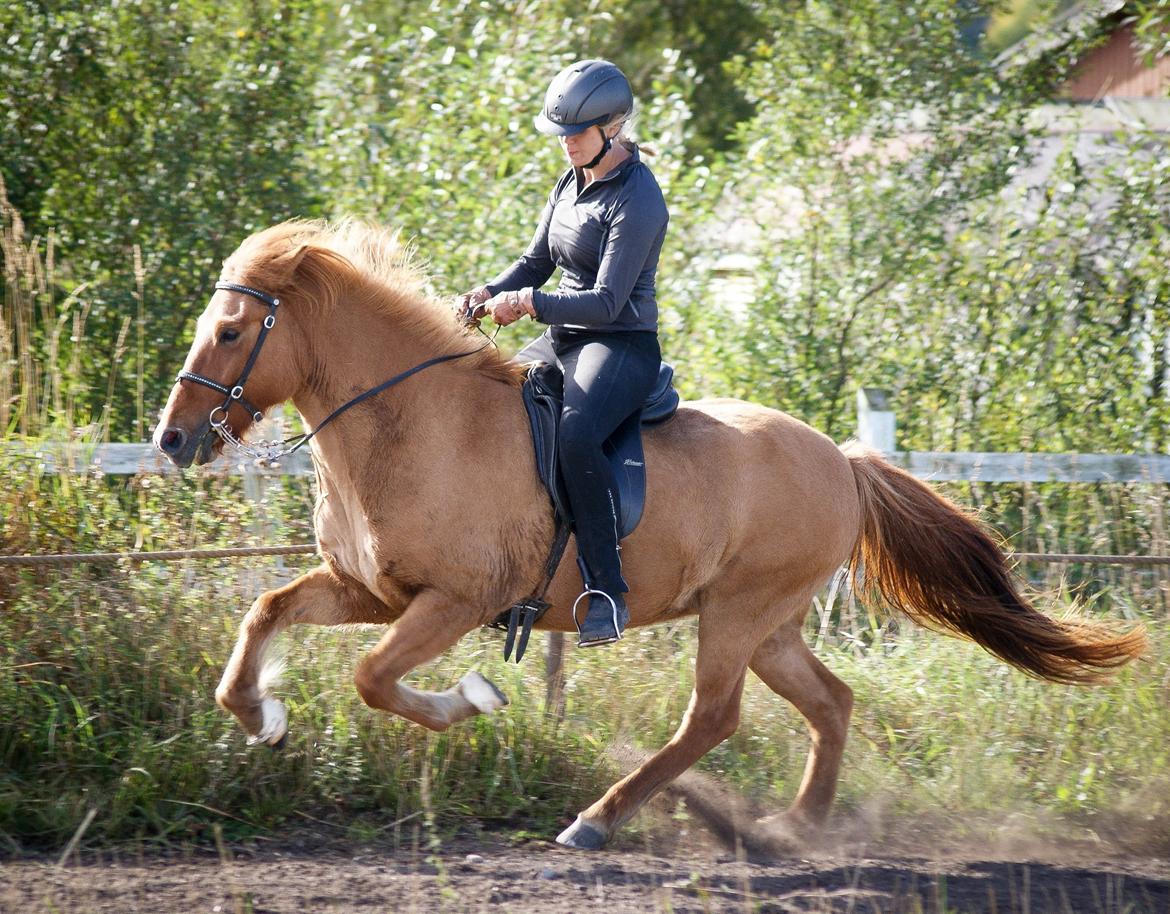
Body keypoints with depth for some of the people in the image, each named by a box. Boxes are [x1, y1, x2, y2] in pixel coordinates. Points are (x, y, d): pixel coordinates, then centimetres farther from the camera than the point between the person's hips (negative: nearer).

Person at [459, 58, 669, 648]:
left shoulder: (637, 201, -16)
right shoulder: (572, 184, 12)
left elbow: (606, 303, -21)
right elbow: (537, 263, 18)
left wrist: (530, 303, -29)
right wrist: (489, 294, -2)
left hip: (622, 346, -10)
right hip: (562, 343, 10)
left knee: (575, 434, -37)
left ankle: (606, 591, -33)